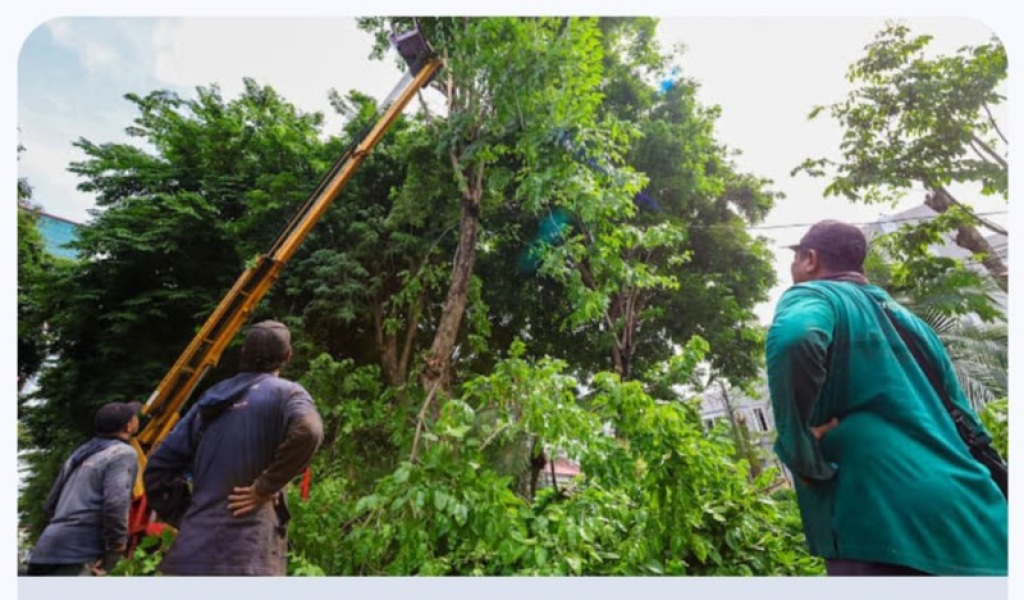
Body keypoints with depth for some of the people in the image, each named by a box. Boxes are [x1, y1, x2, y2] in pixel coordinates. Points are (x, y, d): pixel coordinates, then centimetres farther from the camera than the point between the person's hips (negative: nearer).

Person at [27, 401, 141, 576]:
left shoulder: (79, 454, 20)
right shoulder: (123, 453, -8)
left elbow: (49, 507, 25)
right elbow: (116, 504, -21)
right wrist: (116, 548, -11)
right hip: (78, 553, -10)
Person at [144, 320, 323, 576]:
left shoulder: (212, 397, 15)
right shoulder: (285, 393, -4)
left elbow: (158, 469, 17)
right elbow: (307, 431, -27)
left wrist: (185, 515, 19)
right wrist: (265, 487, -15)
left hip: (194, 549, 7)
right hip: (246, 551, -6)